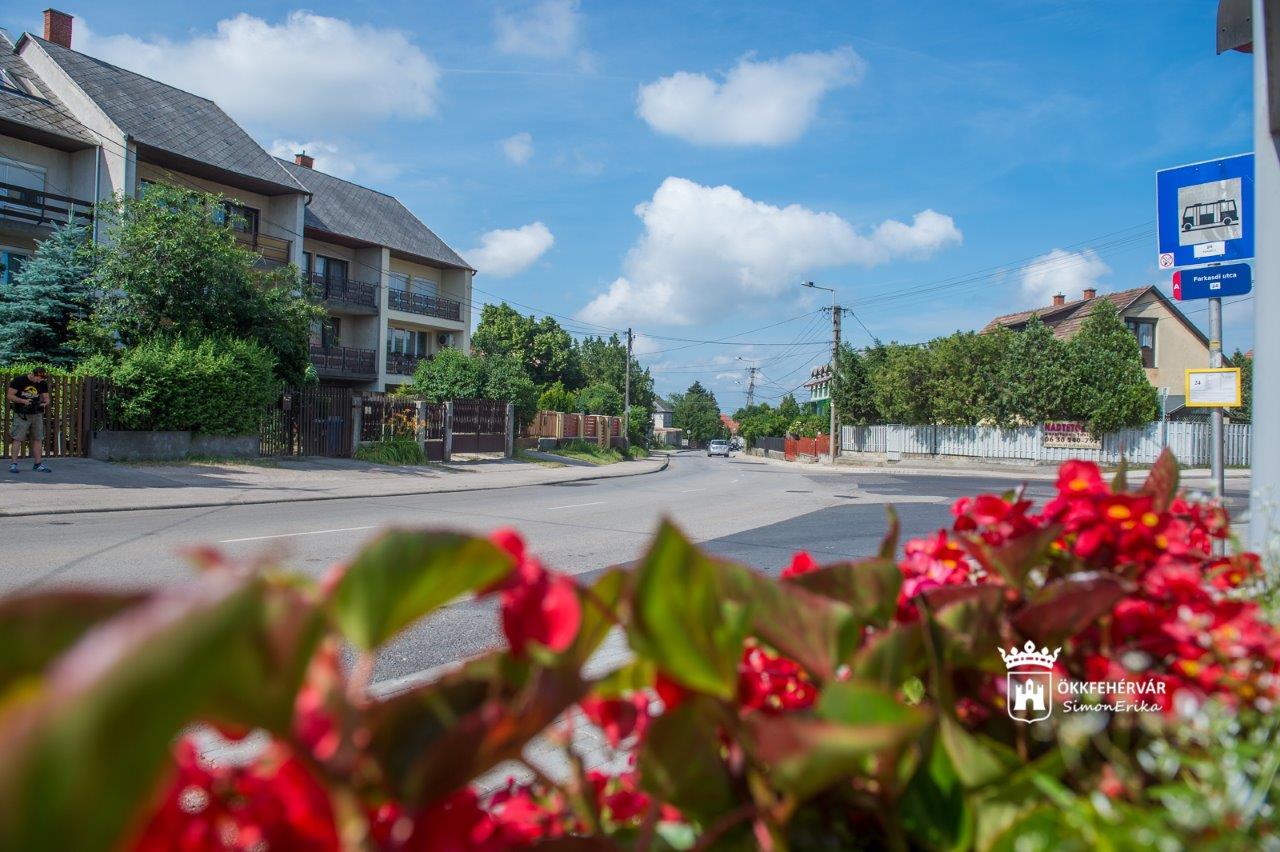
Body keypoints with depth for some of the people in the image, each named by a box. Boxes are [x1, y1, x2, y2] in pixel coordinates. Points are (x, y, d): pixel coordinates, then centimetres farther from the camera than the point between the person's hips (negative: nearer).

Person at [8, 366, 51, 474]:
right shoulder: (19, 380, -7)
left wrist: (45, 403, -14)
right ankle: (14, 464, -3)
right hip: (21, 415, -4)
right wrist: (24, 401, -21)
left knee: (38, 439, 4)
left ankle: (38, 464, 9)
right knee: (17, 439, -6)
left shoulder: (43, 384, 5)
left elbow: (46, 398, 9)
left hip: (37, 414, 4)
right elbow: (10, 395, -7)